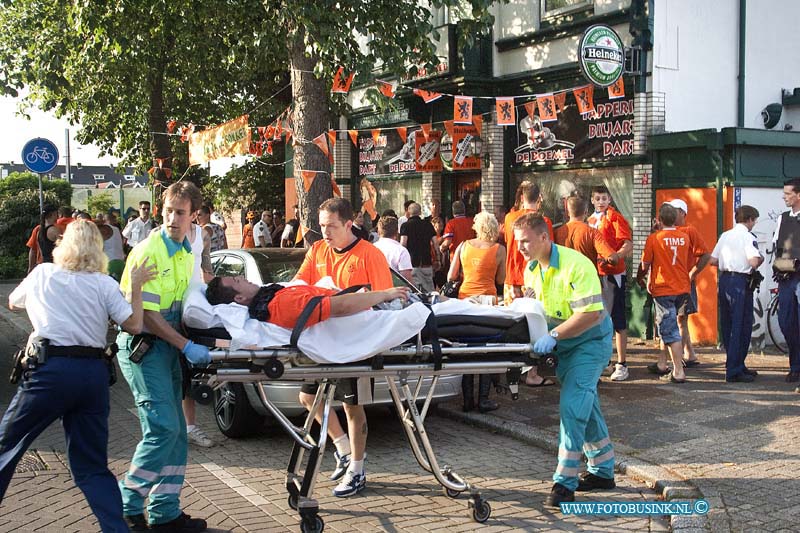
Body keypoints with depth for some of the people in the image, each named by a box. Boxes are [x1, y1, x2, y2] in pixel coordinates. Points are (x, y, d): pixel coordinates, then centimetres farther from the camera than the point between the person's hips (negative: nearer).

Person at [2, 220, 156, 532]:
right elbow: (133, 325, -2)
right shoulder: (104, 284, 5)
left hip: (51, 369, -2)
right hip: (94, 374, 2)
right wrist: (136, 286, 9)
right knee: (92, 466, 10)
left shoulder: (41, 274, 8)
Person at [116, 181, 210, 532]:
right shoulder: (149, 251, -16)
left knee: (175, 432, 9)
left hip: (168, 345, 9)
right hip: (143, 346, -9)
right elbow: (146, 315, -19)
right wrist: (187, 347, -20)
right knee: (163, 428, -13)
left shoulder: (186, 253, 11)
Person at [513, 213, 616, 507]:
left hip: (590, 340, -8)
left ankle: (565, 482, -10)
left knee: (572, 403, -16)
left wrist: (553, 335, -35)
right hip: (562, 343, 8)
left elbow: (591, 314, -31)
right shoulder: (531, 268, 0)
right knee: (586, 403, 15)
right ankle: (602, 471, 29)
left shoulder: (576, 265, -26)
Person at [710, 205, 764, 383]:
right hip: (740, 282, -8)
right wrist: (761, 259, 1)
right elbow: (754, 262, -19)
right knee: (742, 326, -2)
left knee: (727, 325, 13)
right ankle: (734, 371, -4)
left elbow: (713, 260, 13)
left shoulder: (725, 235, 12)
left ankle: (738, 366, 24)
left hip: (723, 280, 8)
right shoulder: (748, 237, -9)